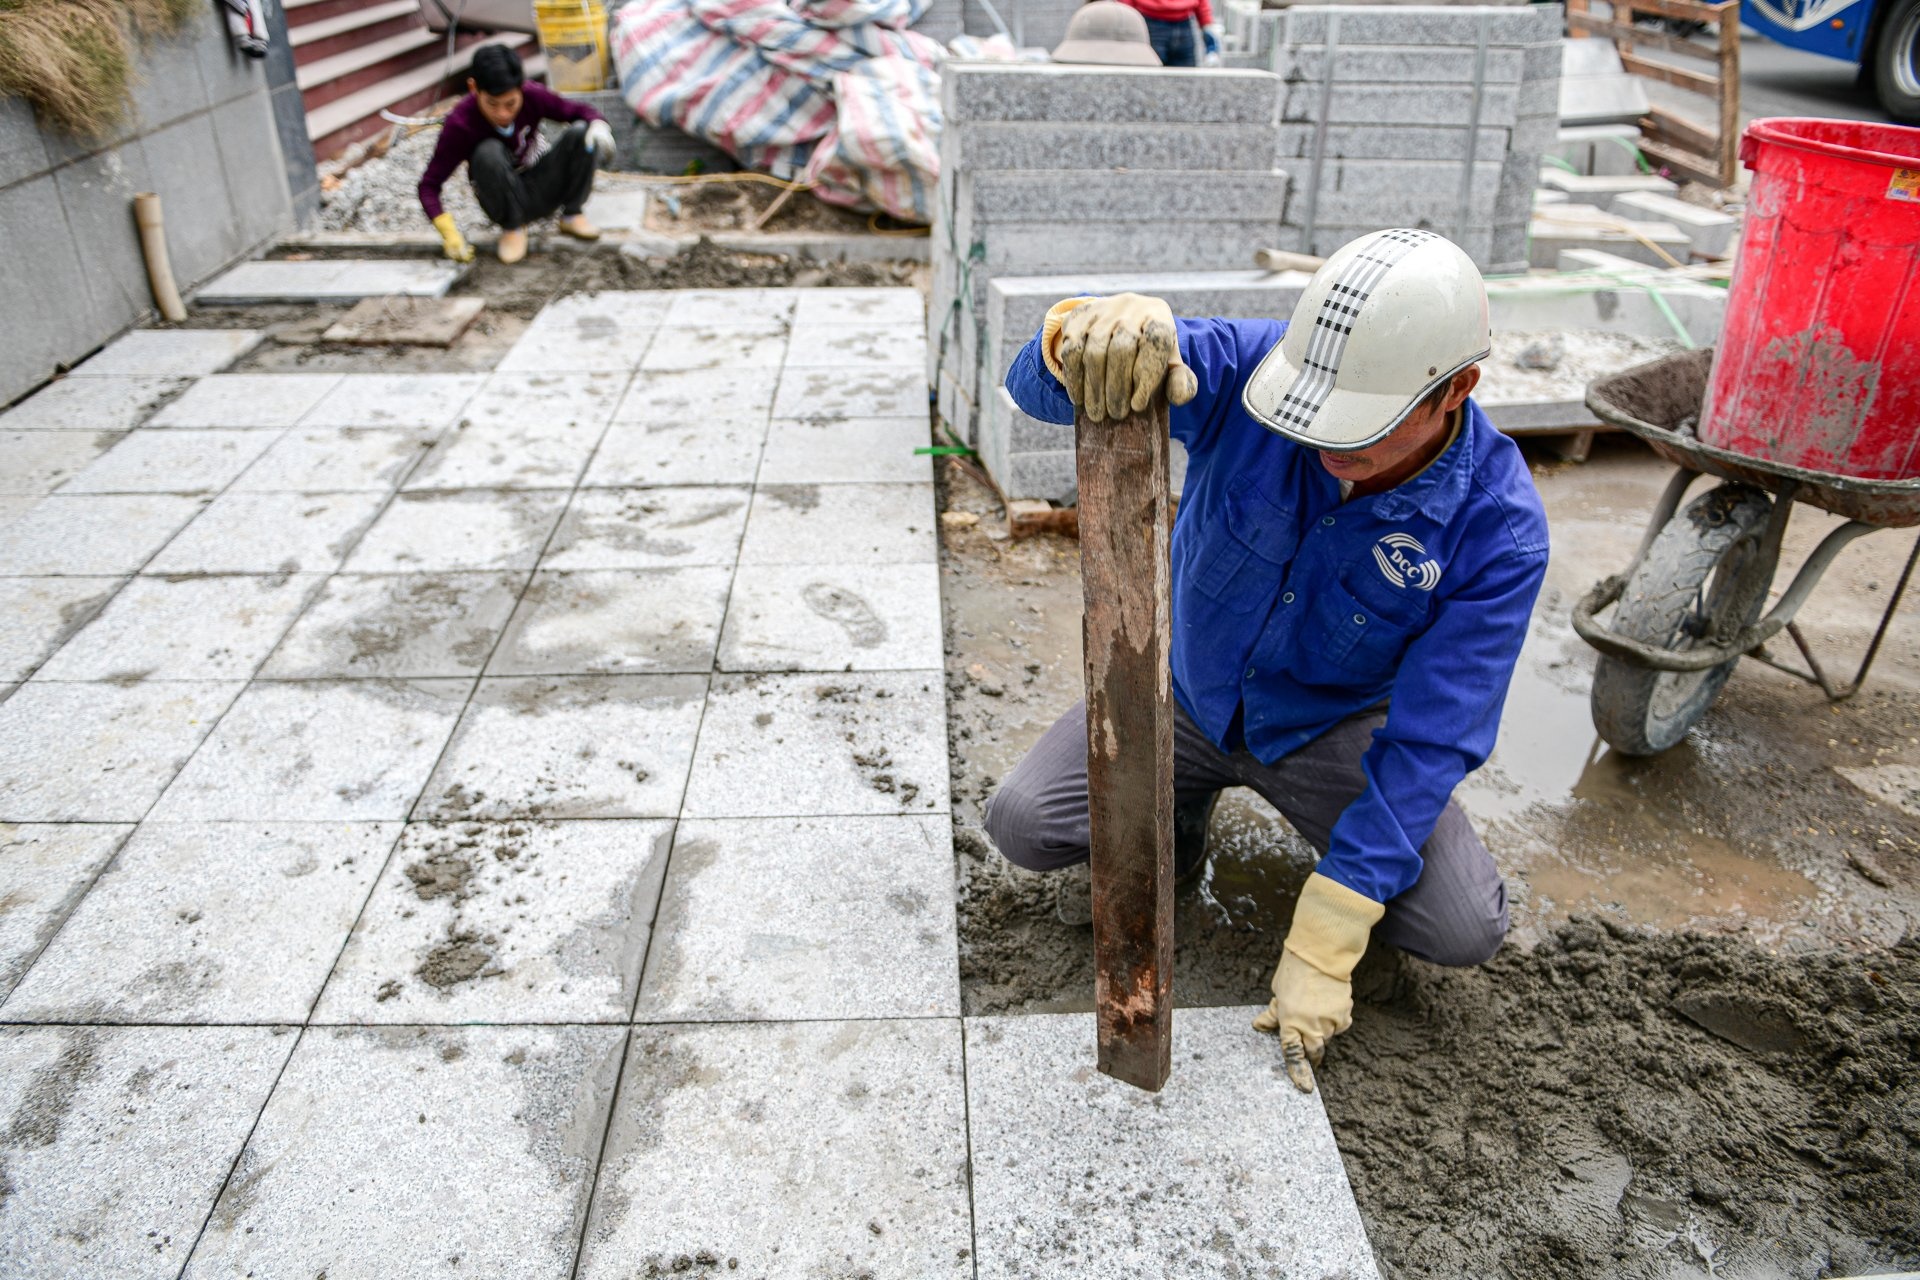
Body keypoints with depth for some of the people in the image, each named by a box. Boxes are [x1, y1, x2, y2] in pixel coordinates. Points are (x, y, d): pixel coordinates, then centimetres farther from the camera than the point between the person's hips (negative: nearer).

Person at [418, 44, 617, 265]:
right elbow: (429, 185, -21)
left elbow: (580, 111, -8)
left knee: (580, 132, -21)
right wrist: (449, 232, -37)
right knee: (489, 152, -34)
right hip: (506, 199, -2)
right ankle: (512, 228, -13)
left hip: (543, 187, 2)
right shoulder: (460, 124, -25)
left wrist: (599, 125, -33)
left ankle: (572, 215, -4)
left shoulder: (533, 95, -19)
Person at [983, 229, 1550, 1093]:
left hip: (1328, 727, -1)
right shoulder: (1253, 367, -26)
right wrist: (1087, 335, -60)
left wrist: (1324, 945, -27)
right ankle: (1180, 807, 16)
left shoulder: (1498, 530, -27)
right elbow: (1042, 387, -32)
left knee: (1465, 931, -18)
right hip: (1190, 690, 1)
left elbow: (1431, 738, -25)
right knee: (1022, 826, -17)